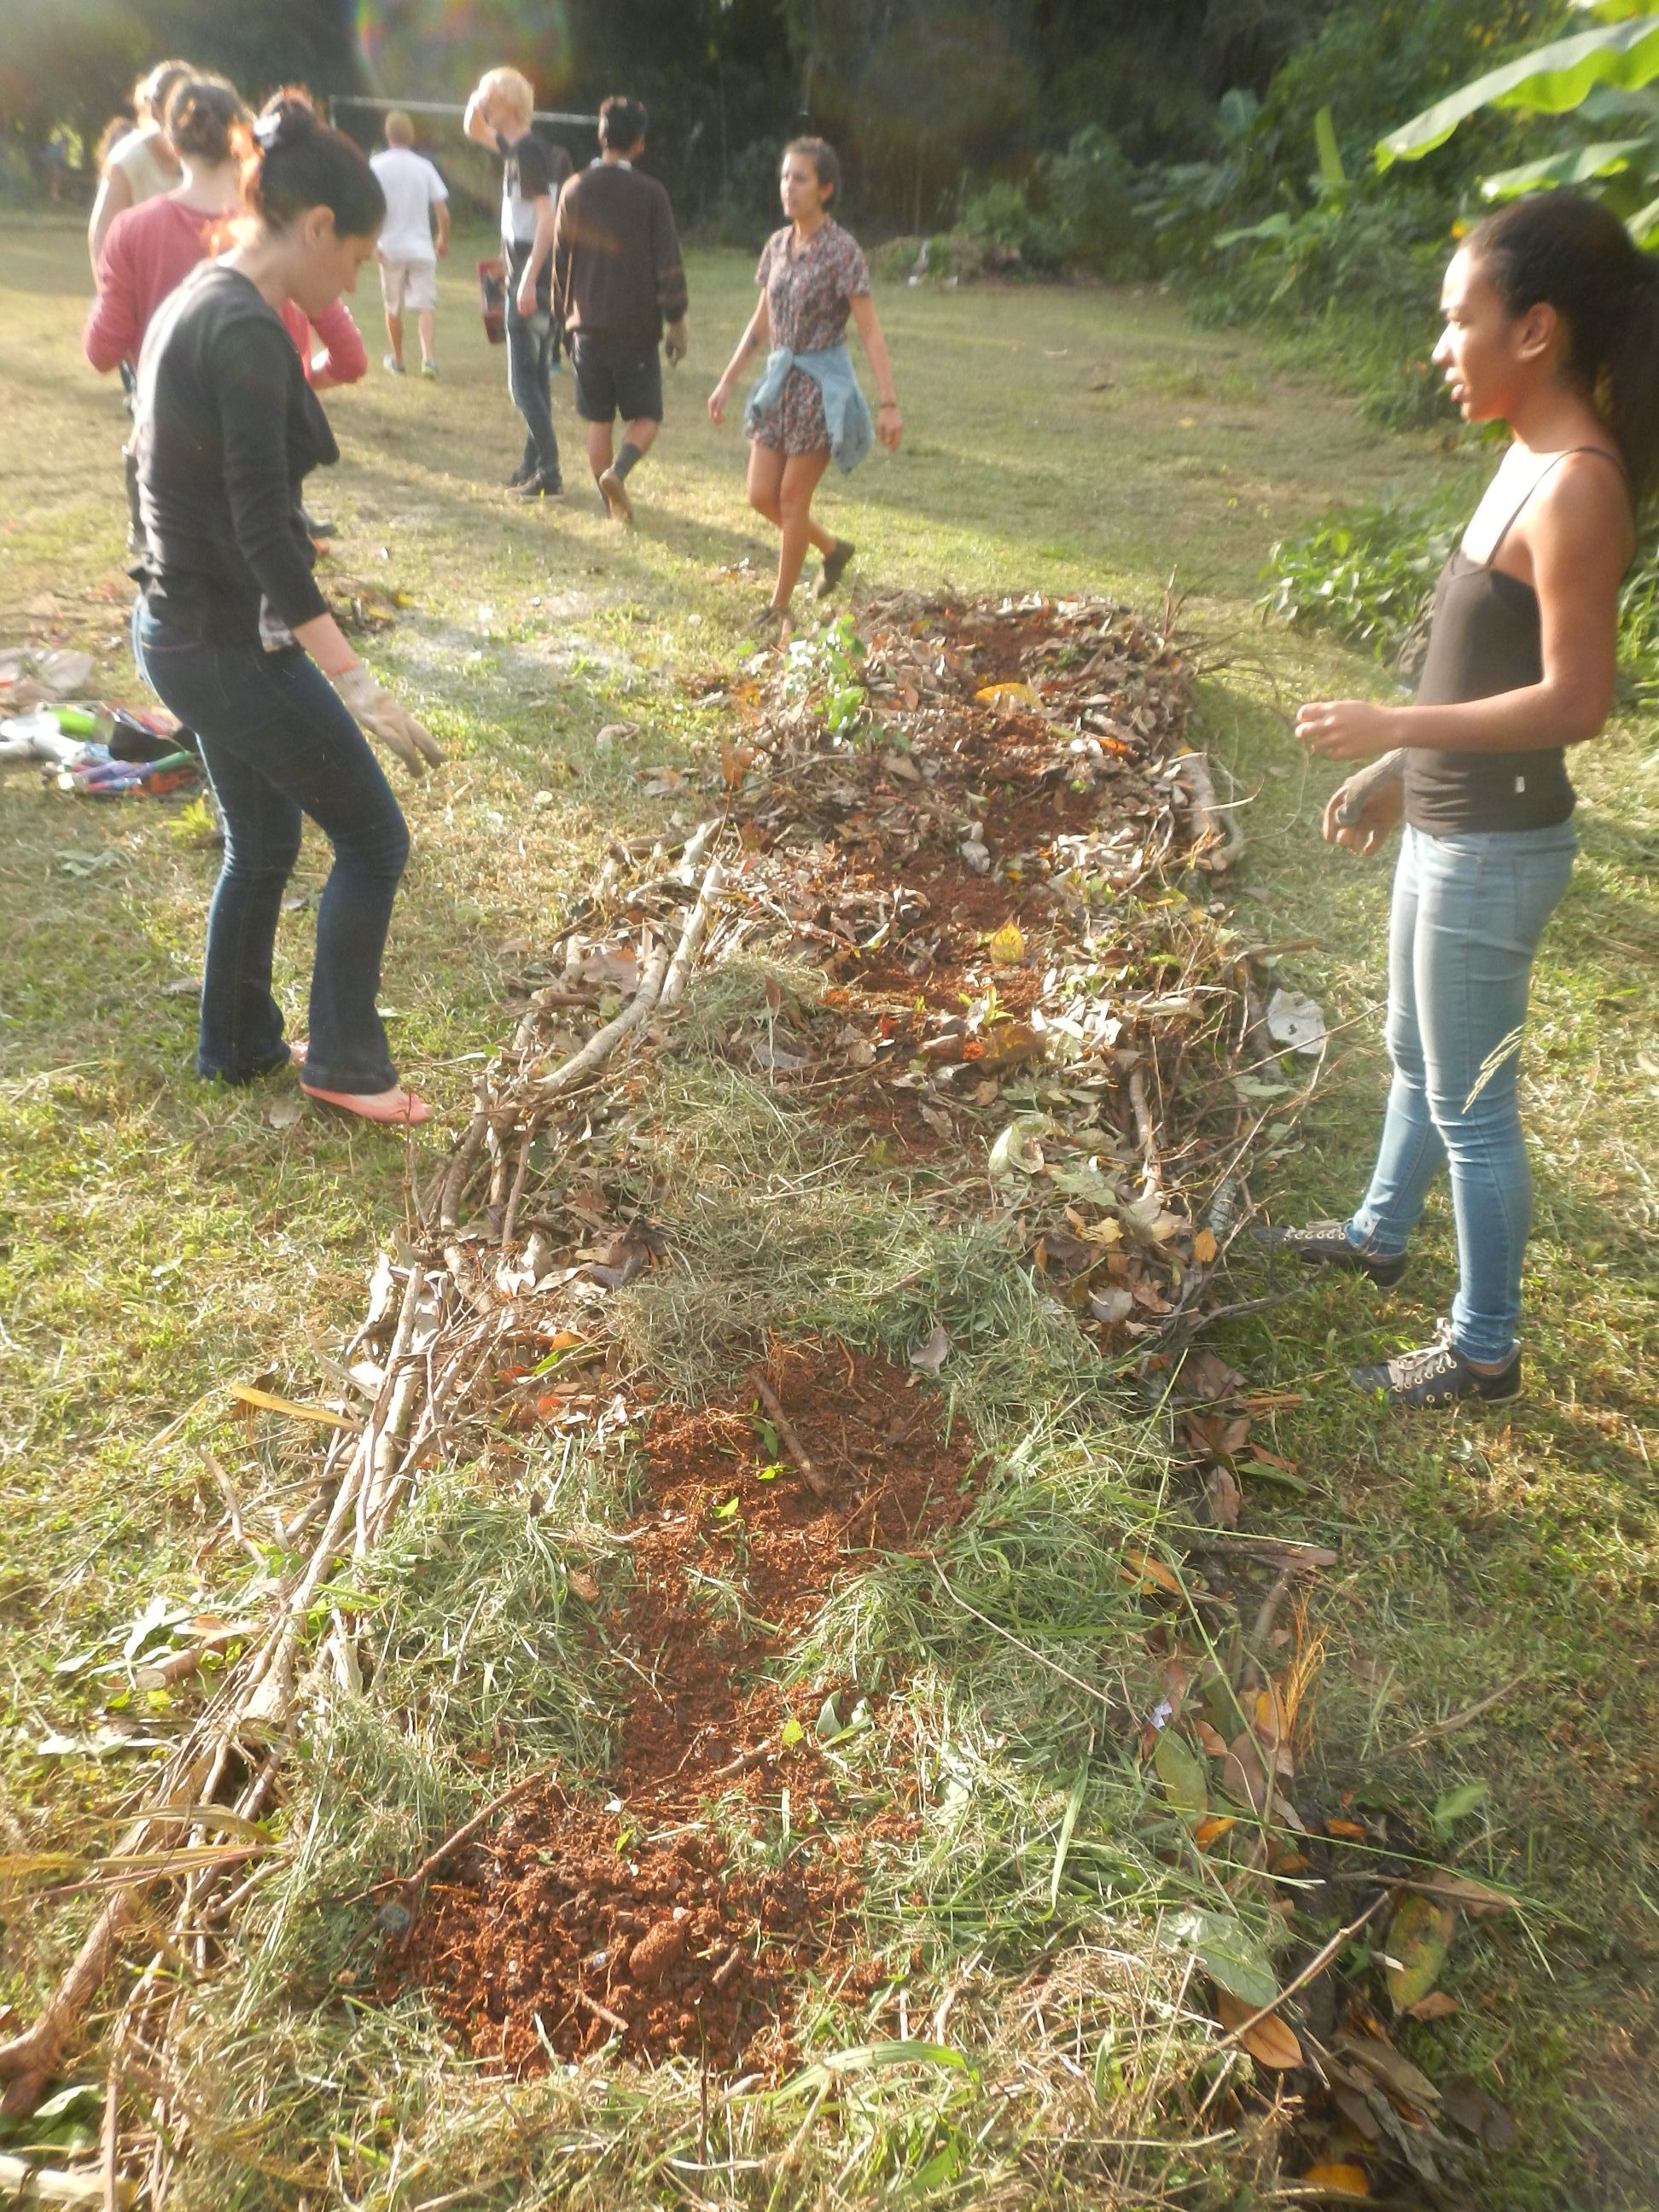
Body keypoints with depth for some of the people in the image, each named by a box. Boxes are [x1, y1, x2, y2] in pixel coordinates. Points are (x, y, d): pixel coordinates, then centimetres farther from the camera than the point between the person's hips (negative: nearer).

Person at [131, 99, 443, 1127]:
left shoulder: (196, 301, 10)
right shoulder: (249, 330, -20)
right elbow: (262, 532, -25)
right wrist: (359, 685, -26)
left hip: (186, 625, 10)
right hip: (232, 645, -10)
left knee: (264, 842, 21)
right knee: (373, 839, 3)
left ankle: (239, 1044, 35)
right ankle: (345, 1061, 16)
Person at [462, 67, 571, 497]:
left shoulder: (529, 151, -14)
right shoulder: (515, 147, 14)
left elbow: (547, 219, -23)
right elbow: (475, 132, 33)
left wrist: (528, 281, -28)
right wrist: (476, 105, 10)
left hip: (531, 278, -10)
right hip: (527, 277, 10)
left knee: (523, 382, -10)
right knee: (536, 378, 14)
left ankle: (549, 475, -11)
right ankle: (532, 467, 22)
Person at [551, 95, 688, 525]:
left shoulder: (574, 191, 5)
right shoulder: (650, 193, -5)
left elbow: (560, 262, 11)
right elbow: (668, 263, -5)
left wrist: (564, 319, 20)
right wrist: (676, 321, 3)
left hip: (587, 326, 3)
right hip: (637, 326, -3)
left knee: (598, 420, 11)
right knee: (646, 416, 7)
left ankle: (614, 507, 10)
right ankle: (618, 471, -20)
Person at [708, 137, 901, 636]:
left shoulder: (842, 250, -12)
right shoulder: (778, 245, 7)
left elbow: (871, 332, -15)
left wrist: (889, 404, -22)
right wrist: (727, 381, 16)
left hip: (821, 384, -7)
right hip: (779, 379, 7)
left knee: (793, 496, -2)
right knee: (761, 496, 6)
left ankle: (779, 606, 12)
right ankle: (833, 548, 30)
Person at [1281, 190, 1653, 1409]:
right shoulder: (1532, 461, 7)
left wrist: (1391, 727, -23)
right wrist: (1400, 772, 15)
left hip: (1496, 850, -9)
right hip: (1450, 829, 9)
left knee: (1471, 1102, 3)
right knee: (1416, 1057, 26)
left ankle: (1485, 1347, 20)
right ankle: (1381, 1231, 48)